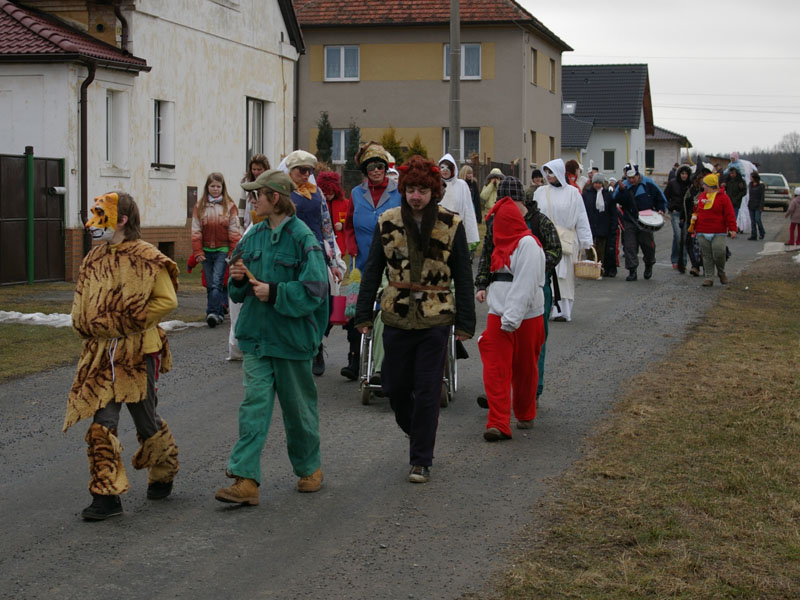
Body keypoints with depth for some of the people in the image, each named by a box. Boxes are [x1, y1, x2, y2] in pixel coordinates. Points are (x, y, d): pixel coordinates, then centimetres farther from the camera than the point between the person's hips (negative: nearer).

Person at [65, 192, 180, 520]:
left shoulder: (147, 259, -10)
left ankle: (164, 474, 36)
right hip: (100, 354, 5)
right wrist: (85, 327, 8)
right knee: (102, 422, -4)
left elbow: (167, 300, -12)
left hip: (139, 352, -5)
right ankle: (106, 496, -1)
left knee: (146, 419, 10)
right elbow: (82, 298, 23)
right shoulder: (94, 258, 10)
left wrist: (130, 324, -14)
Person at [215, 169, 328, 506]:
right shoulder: (254, 236, 9)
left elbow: (314, 290, -16)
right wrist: (239, 277, -3)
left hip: (291, 337, -5)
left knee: (298, 408, 10)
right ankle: (245, 480, -10)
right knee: (254, 405, -5)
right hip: (256, 336, 5)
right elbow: (241, 289, 19)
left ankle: (309, 468, 31)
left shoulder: (303, 238, -12)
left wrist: (274, 293, -21)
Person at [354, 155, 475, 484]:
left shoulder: (451, 224, -2)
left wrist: (465, 321, -2)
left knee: (427, 391, -1)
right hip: (397, 316, 2)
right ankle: (417, 433, 36)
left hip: (435, 319, -2)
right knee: (395, 387, 8)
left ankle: (421, 461, 9)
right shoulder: (387, 222, 2)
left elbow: (463, 276, 2)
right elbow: (372, 270, 7)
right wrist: (364, 314, 3)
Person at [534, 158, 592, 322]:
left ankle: (562, 310, 3)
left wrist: (586, 241, -1)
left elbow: (581, 218, 3)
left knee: (564, 275, 0)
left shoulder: (572, 192, 2)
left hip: (566, 241, -1)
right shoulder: (540, 192, 8)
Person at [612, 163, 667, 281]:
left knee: (648, 245, 4)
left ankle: (649, 265, 31)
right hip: (630, 222, 1)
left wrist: (660, 210, -5)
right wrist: (621, 190, -29)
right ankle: (632, 271, 2)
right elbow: (616, 200, -14)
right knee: (629, 246, -4)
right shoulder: (624, 185, 0)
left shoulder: (648, 184, -3)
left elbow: (660, 198, 8)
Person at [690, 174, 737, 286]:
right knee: (707, 256, 4)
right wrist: (694, 225, 18)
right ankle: (709, 278, 10)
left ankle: (721, 272, 15)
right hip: (703, 233, 5)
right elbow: (697, 211, 23)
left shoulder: (723, 197, -3)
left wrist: (732, 229, -10)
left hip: (719, 233, -5)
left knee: (719, 254, -12)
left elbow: (730, 214, -5)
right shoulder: (701, 196, 12)